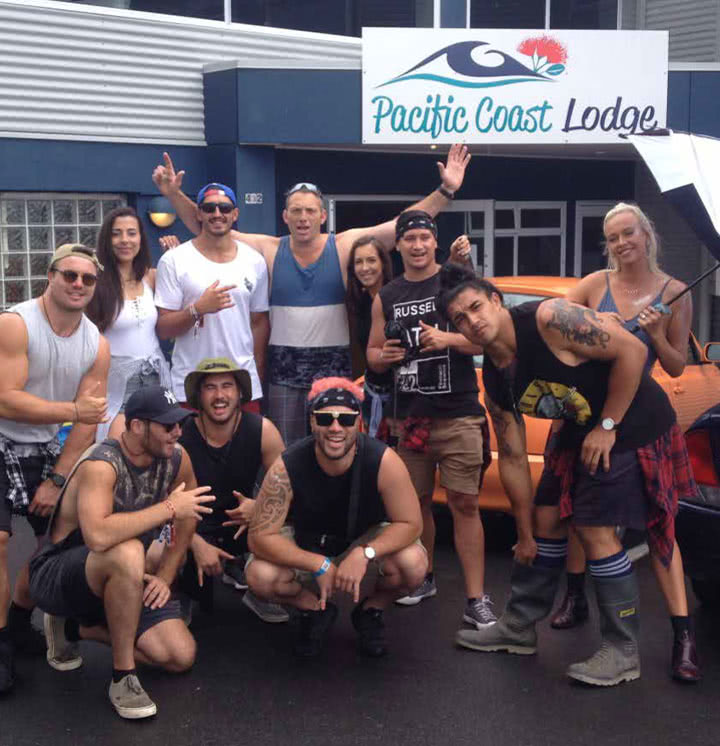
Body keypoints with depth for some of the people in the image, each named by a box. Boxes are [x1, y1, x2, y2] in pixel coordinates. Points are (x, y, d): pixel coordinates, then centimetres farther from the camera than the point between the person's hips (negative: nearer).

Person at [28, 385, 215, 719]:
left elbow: (186, 519, 9)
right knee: (127, 553, -39)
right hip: (55, 576, -7)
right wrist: (168, 507, -36)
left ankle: (77, 627, 15)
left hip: (117, 580, 7)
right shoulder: (101, 465, -28)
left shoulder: (176, 459, -8)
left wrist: (163, 577, -2)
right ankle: (123, 677, -20)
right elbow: (98, 536, -46)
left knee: (181, 657, -7)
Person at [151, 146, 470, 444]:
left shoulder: (345, 246, -3)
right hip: (284, 370, 1)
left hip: (335, 367, -1)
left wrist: (445, 191, -12)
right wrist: (175, 195, -5)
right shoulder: (269, 250, 1)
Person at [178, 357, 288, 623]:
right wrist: (197, 545, -26)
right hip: (196, 530, -1)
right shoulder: (180, 437, -16)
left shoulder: (262, 430, -13)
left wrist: (260, 507, -31)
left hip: (242, 521, 1)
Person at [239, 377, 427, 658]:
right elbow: (260, 536, -26)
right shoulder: (287, 468, -28)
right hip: (304, 542, 0)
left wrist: (365, 554, -38)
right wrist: (319, 565, -34)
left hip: (366, 539, 0)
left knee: (413, 564, -30)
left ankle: (370, 611, 6)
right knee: (260, 575, -29)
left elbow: (410, 524, -22)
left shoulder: (383, 461, -29)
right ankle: (314, 611, 7)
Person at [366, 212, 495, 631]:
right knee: (416, 502, 9)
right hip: (408, 418, 4)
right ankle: (424, 579, 28)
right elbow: (373, 356, 17)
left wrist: (446, 339, -22)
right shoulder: (386, 298, 13)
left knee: (465, 505, -7)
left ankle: (477, 600, -4)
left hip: (458, 416, -4)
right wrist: (384, 356, -6)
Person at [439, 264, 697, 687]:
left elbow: (632, 351, -25)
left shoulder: (549, 319, -25)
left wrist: (607, 427, -20)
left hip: (634, 426, -8)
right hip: (580, 434, 8)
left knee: (596, 531, -10)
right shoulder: (495, 382, -2)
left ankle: (622, 654, 3)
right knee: (547, 519, 9)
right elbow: (513, 460, 4)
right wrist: (525, 536, 7)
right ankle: (519, 628, 25)